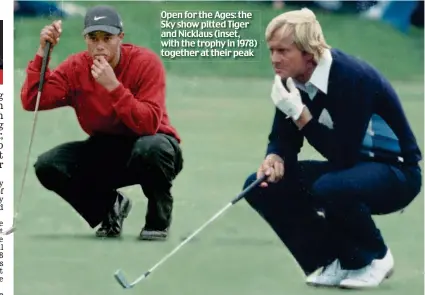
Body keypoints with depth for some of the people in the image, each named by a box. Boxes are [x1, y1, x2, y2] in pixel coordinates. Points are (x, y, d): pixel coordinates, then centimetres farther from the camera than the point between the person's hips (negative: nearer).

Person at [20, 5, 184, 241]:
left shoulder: (146, 62, -20)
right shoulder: (75, 68, -7)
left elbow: (149, 124, -31)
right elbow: (31, 102, -18)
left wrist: (113, 86, -38)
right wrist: (42, 52, -23)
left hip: (148, 144, -4)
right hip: (104, 152, 4)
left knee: (150, 149, -41)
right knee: (48, 166, -19)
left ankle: (158, 219, -8)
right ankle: (110, 206, 9)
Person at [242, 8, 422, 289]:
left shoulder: (353, 77, -27)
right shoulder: (291, 81, -6)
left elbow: (343, 154, -28)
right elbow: (283, 139, 4)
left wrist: (300, 113, -32)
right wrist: (275, 158, -19)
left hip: (395, 172, -8)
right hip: (348, 168, 8)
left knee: (329, 189, -38)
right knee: (261, 187, -8)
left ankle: (375, 257, -8)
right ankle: (335, 259, 3)